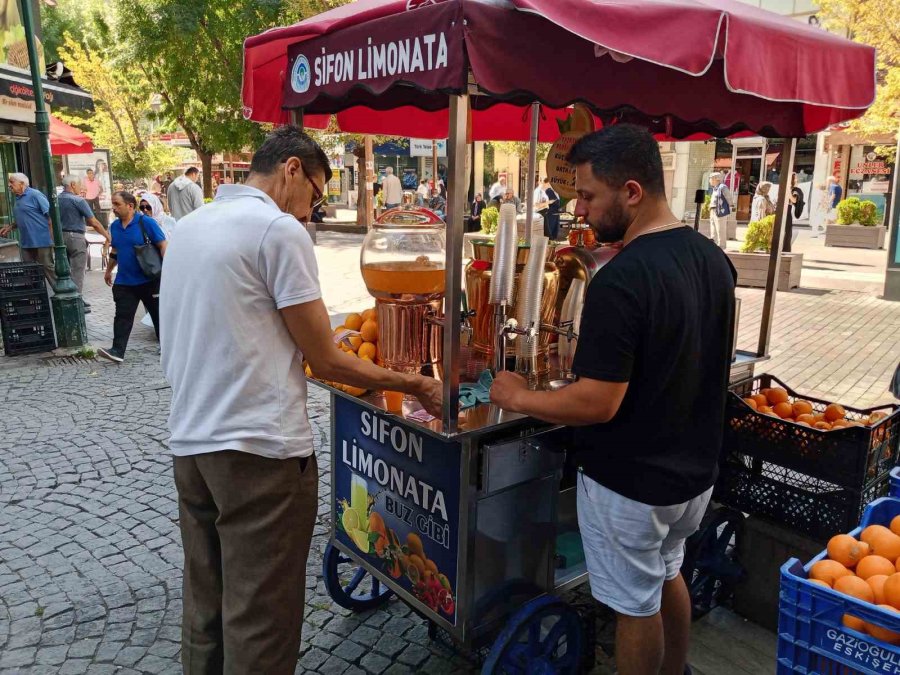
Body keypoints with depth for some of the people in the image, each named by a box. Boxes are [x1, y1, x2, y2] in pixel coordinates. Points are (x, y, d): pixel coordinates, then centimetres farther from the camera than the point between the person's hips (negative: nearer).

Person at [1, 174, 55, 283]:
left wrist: (52, 237, -19)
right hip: (26, 242, 8)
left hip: (41, 240, -8)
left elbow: (50, 214, -14)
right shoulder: (18, 199, 15)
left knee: (47, 267, -4)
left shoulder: (35, 195, -9)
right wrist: (9, 228, 10)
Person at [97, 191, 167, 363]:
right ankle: (117, 351, -2)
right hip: (124, 281, 5)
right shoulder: (115, 226, 8)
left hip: (149, 280, -5)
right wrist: (109, 270, 28)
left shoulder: (146, 223, -11)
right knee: (123, 316, -1)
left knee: (158, 313, 9)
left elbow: (163, 245, -12)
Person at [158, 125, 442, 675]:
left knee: (206, 610, 19)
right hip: (258, 451, -8)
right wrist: (416, 385, 0)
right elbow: (326, 361, -10)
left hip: (189, 443, 9)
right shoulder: (280, 229, -12)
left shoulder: (188, 226, 13)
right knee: (260, 623, 4)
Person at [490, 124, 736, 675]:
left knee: (636, 605, 13)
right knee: (668, 575, 29)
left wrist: (519, 398, -13)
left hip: (631, 483, -9)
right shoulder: (714, 258, -1)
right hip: (694, 469, 9)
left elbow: (597, 404, -27)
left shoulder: (620, 282, -29)